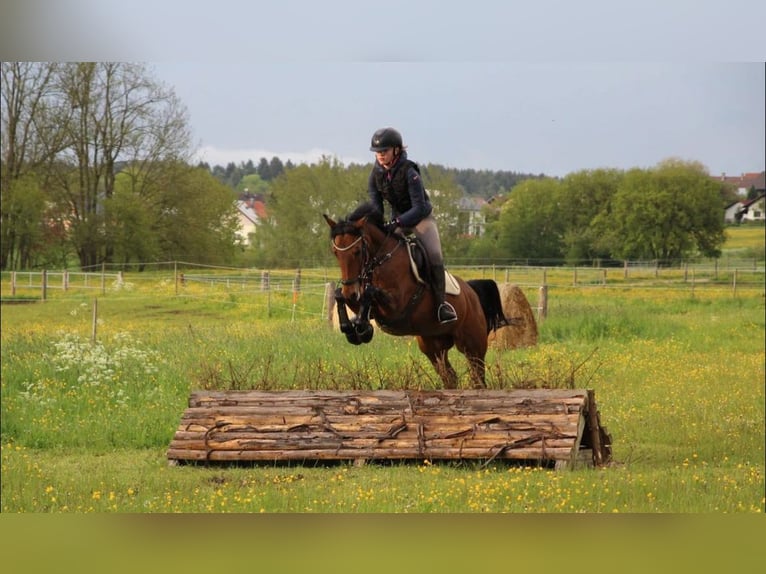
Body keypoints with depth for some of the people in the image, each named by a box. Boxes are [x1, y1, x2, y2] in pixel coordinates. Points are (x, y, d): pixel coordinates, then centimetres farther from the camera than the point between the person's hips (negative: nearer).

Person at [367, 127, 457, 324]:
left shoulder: (409, 172, -24)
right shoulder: (375, 175, -8)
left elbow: (419, 208, -28)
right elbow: (375, 207, -3)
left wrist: (397, 223, -40)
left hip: (421, 217, -5)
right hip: (397, 219, 5)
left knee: (434, 255, -26)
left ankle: (441, 302, -20)